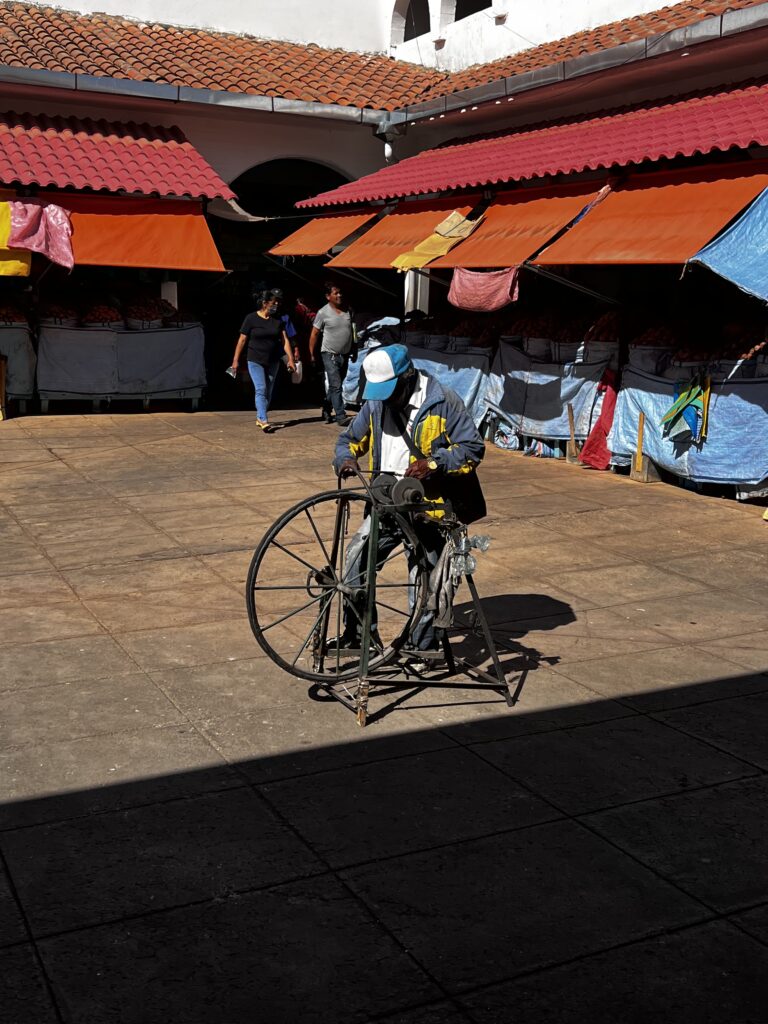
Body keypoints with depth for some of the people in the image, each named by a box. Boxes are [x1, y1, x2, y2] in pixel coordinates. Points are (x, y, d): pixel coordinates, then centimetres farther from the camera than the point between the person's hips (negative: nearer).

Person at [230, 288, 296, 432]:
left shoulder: (277, 320, 4)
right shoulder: (251, 318, -7)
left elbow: (285, 340, 2)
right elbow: (242, 340, -5)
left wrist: (290, 359, -7)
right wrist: (236, 360, -6)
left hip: (273, 362, 5)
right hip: (255, 361, -5)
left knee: (268, 392, 11)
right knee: (261, 389, -14)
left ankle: (259, 417, 26)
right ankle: (264, 421, -20)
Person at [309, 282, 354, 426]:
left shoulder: (347, 310, 6)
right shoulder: (323, 312, -9)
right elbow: (314, 334, -4)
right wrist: (312, 355, -5)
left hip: (345, 355, 6)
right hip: (330, 355, -6)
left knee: (335, 386, 14)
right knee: (335, 386, -13)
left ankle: (326, 410, 30)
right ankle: (341, 416, -14)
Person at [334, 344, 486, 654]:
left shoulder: (443, 402, -10)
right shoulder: (375, 403, 7)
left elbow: (473, 448, -10)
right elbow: (350, 438, 16)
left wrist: (434, 463, -25)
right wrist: (345, 458, -7)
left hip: (427, 508, -5)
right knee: (356, 561, -3)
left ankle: (423, 647, 20)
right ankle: (355, 634, 13)